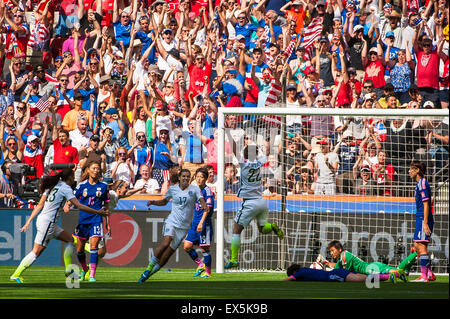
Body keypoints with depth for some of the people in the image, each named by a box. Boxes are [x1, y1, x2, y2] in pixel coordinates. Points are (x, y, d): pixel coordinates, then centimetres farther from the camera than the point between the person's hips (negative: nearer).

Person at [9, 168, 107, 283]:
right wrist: (97, 212, -8)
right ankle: (16, 275, -7)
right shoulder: (65, 188, -9)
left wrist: (29, 221, 15)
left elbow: (39, 205, 15)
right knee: (36, 252, -8)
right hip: (47, 222, -10)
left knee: (69, 239, 14)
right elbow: (79, 206, -14)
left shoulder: (53, 186, 15)